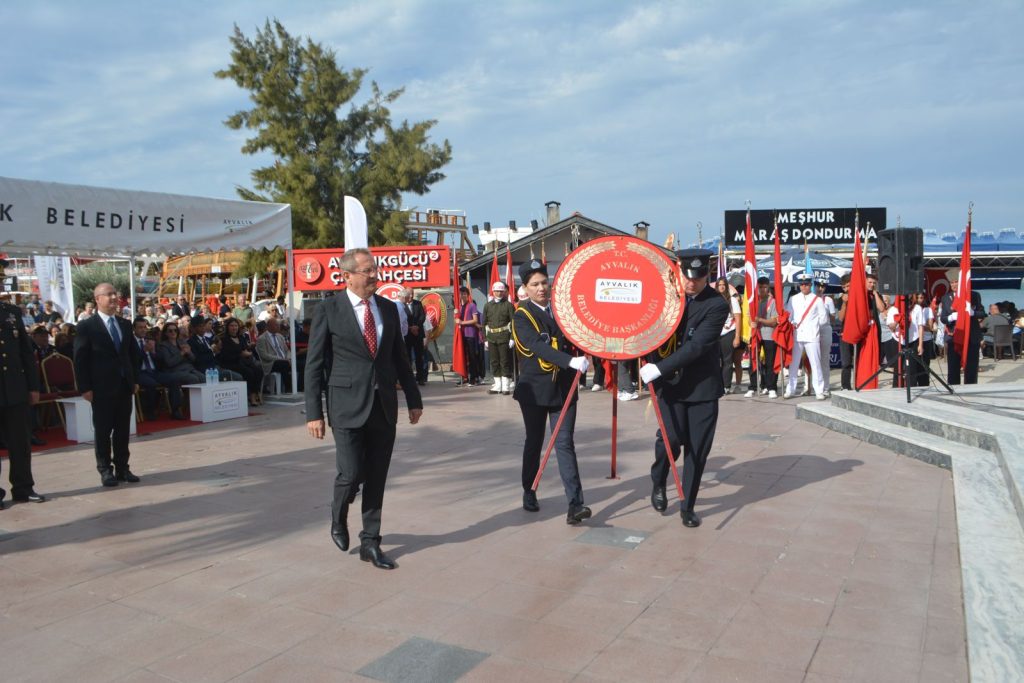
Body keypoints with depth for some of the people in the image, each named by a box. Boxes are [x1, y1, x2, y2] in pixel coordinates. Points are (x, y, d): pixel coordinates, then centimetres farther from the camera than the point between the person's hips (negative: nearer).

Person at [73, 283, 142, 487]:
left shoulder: (125, 324, 11)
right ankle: (105, 469, 12)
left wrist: (135, 380, 9)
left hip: (124, 386, 5)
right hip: (101, 388, -5)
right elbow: (80, 359, -7)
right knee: (103, 430, 3)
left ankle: (122, 468, 15)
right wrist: (85, 388, -11)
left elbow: (133, 353, 15)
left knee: (123, 430, 8)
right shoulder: (87, 326, -5)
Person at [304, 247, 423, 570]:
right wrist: (314, 413, -8)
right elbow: (314, 365, -5)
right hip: (348, 406, -4)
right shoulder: (328, 310, -5)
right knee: (352, 473, -5)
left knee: (377, 478, 8)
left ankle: (370, 542, 22)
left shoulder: (388, 308, 8)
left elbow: (400, 358, 14)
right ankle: (338, 518, 28)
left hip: (384, 406, 4)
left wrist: (414, 399, 13)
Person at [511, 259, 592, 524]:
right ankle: (529, 493, 31)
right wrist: (571, 361, -37)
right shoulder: (522, 316, -9)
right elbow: (538, 346, -25)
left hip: (564, 388, 3)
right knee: (534, 442, 11)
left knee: (564, 443, -4)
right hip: (534, 389, -2)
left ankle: (575, 504, -9)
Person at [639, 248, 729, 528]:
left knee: (697, 448, 3)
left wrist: (659, 368, -27)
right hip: (670, 382, 2)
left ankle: (688, 506, 20)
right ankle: (658, 483, 21)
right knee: (670, 439, -9)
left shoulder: (717, 305, -14)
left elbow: (697, 346, -22)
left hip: (703, 385, -2)